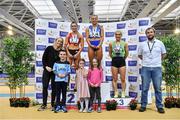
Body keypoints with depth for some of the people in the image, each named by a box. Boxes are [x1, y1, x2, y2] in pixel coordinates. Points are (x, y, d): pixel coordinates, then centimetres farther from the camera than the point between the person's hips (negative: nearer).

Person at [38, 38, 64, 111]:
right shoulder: (49, 48, -1)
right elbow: (43, 58, 1)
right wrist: (46, 66, -10)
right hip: (47, 70, 0)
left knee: (54, 88, 5)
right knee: (45, 87, 0)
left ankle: (53, 105, 14)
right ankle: (44, 104, 8)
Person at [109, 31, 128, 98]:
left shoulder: (124, 44, 0)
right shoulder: (111, 44, 4)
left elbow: (126, 53, 9)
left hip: (122, 61, -1)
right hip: (114, 61, 1)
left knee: (123, 79, 1)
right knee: (114, 79, 3)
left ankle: (123, 93, 10)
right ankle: (116, 93, 11)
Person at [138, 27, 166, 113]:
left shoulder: (160, 43, 4)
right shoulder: (142, 44, 5)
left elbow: (164, 54, 15)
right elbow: (139, 55, 17)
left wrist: (158, 61, 11)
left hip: (157, 68, 0)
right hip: (145, 68, 1)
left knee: (158, 88, 4)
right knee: (144, 88, 4)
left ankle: (159, 106, 13)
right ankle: (143, 105, 14)